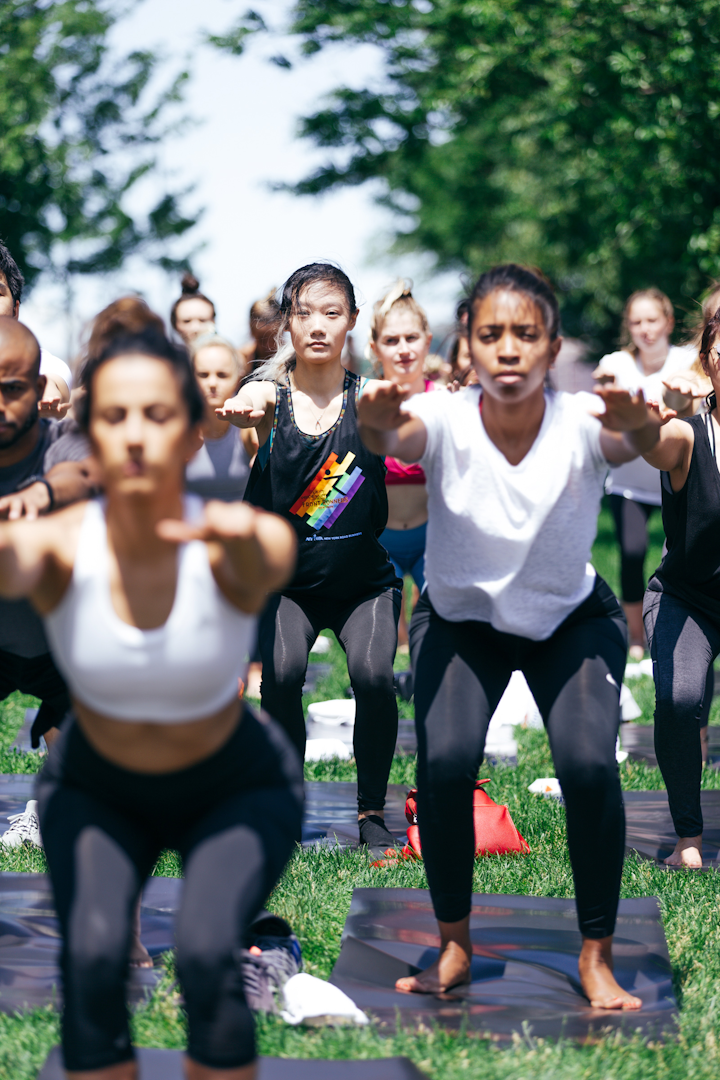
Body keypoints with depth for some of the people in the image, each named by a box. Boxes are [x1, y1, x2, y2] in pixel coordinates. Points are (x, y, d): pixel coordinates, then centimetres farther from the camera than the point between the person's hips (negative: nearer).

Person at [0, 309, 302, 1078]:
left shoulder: (237, 548, -30)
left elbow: (267, 565, -54)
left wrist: (242, 537, -79)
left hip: (237, 790, -1)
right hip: (97, 792, 1)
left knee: (207, 952, -27)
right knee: (91, 955, -25)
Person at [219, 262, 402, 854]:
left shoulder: (369, 399, -4)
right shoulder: (269, 395, -5)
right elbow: (238, 409, -28)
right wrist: (236, 413, -52)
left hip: (363, 578, 0)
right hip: (285, 577, 0)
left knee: (373, 675, -22)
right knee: (282, 673, -23)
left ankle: (372, 814, -2)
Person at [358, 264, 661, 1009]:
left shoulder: (581, 427, -27)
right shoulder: (445, 423, -26)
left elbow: (637, 441, -48)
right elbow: (389, 437, -47)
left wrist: (637, 425, -72)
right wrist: (378, 420, -70)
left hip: (572, 619, 0)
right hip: (461, 618, 0)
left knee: (589, 766, -21)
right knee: (445, 762, -21)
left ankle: (596, 959, -3)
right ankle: (454, 947, -1)